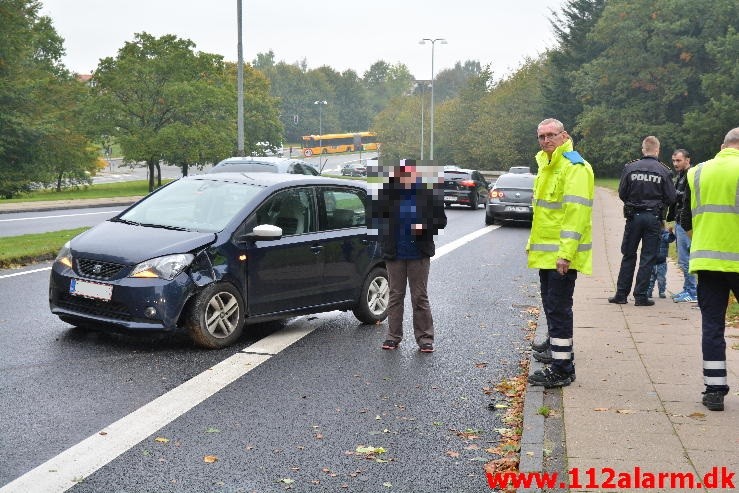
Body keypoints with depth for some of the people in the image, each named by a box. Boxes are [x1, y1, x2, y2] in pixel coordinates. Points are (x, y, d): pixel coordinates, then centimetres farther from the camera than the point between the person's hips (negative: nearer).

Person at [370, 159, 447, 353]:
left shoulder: (428, 194, -4)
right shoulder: (389, 194, -2)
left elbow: (440, 221, 0)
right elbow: (376, 215, -9)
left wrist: (424, 226, -18)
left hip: (419, 255, -1)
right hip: (394, 254, 2)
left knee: (420, 297, 4)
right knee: (395, 295, 10)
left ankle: (425, 338, 10)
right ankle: (393, 336, 18)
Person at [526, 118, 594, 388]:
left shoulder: (574, 167, -14)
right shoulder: (547, 165, 17)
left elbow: (576, 212, -22)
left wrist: (565, 253, -26)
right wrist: (533, 243, 23)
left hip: (562, 254, -9)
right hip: (546, 252, 9)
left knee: (558, 307, -7)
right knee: (550, 303, 20)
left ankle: (562, 368, -3)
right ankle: (554, 345, 36)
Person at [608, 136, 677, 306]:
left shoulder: (630, 168, -4)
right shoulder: (664, 171, -6)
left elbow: (621, 193, -1)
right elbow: (671, 198, -4)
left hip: (634, 216, 1)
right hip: (654, 218, -1)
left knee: (628, 256, 11)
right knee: (648, 258, 5)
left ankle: (621, 294, 12)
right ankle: (640, 296, 6)